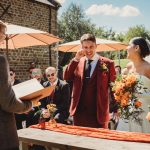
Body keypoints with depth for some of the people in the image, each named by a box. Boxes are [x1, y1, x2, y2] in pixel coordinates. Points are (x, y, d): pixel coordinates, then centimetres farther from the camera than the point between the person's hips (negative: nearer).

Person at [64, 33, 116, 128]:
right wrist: (75, 59, -10)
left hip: (98, 112, -3)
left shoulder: (107, 63, -3)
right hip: (79, 111, 3)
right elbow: (66, 78, -2)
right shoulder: (77, 62, 8)